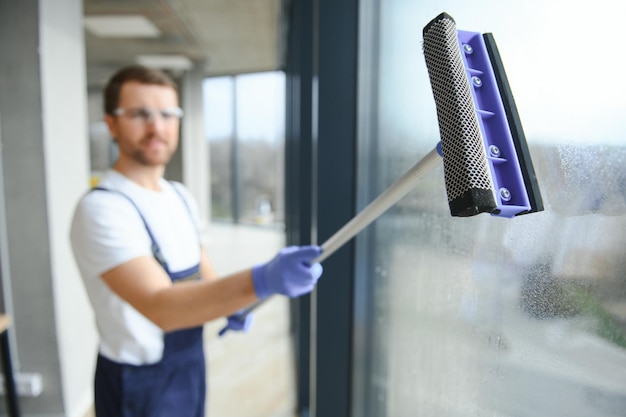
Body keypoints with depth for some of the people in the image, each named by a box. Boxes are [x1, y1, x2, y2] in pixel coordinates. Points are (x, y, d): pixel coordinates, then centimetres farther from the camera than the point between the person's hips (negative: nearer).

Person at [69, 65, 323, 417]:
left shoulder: (181, 196, 1)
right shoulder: (102, 209, -24)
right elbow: (159, 306, -36)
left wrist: (230, 304, -6)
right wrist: (260, 281, -49)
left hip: (191, 362, 7)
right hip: (139, 384, -6)